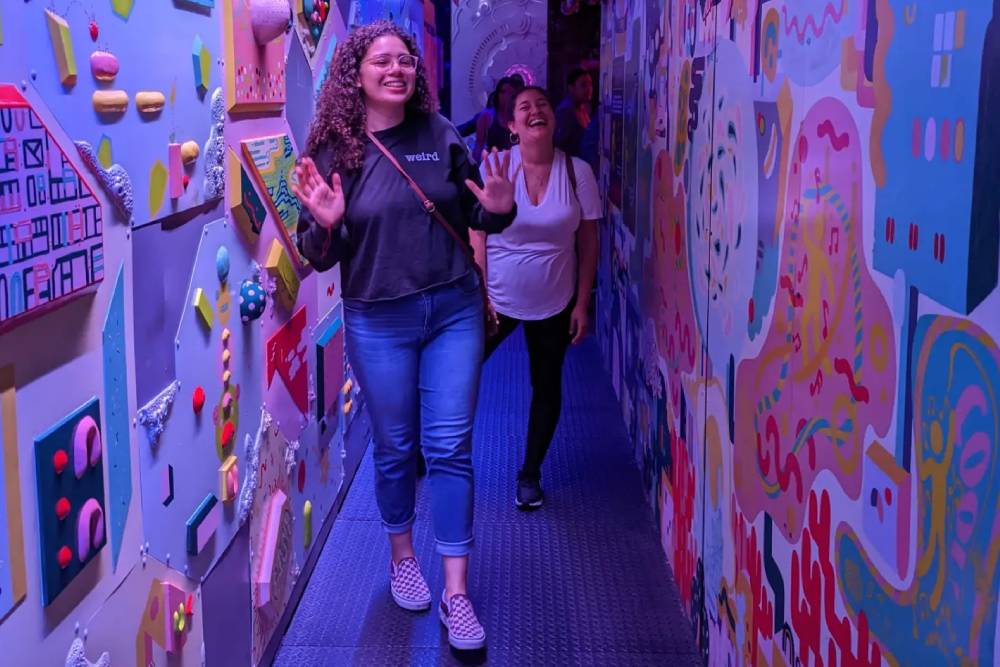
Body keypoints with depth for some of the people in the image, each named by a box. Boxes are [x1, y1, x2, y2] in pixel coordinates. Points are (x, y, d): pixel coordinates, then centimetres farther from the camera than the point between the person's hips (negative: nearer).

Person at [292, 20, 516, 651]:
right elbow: (320, 257, -3)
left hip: (454, 310, 1)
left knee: (451, 448, 1)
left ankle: (457, 592, 8)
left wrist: (498, 209, -13)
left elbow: (473, 216, 10)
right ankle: (403, 558, 36)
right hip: (378, 322, -1)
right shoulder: (333, 149, -6)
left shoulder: (441, 134, -1)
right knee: (395, 447, 12)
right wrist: (325, 223, -25)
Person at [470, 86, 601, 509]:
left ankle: (530, 473, 30)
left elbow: (589, 242, -1)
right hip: (497, 297, -1)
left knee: (547, 386, 12)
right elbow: (477, 234, -7)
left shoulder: (577, 172, -6)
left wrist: (582, 303, -3)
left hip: (554, 303, 1)